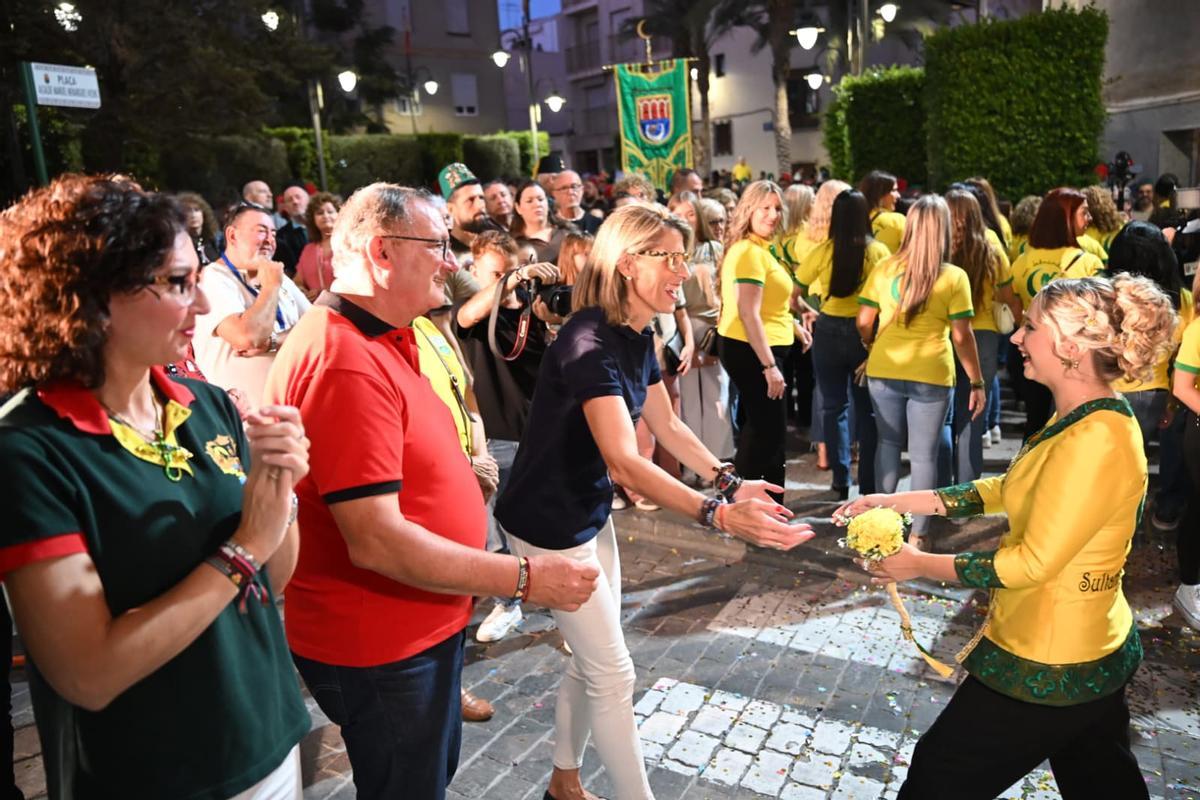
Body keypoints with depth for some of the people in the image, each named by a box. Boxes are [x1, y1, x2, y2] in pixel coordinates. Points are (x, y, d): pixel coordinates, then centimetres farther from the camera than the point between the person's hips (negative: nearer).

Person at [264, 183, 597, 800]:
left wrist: (464, 464, 4)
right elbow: (376, 540, -30)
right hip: (380, 648, -9)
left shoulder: (381, 339, 7)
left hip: (423, 626, 9)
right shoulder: (346, 362, -27)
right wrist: (525, 578, -25)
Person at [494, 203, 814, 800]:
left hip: (590, 510, 9)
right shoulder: (589, 343, -28)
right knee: (613, 673, 3)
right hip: (547, 522, -9)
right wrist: (721, 516, -44)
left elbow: (667, 425, 10)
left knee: (590, 660, 20)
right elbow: (625, 462, -37)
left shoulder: (637, 336, 1)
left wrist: (729, 481, 0)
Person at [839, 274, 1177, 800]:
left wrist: (922, 565, -14)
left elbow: (1034, 562, -25)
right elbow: (1008, 490, 8)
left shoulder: (1094, 443, -29)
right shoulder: (1082, 420, 2)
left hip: (1050, 668, -9)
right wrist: (898, 501, 2)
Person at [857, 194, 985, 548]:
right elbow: (962, 337, -7)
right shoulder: (954, 277, -6)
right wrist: (977, 382, 2)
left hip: (883, 371, 3)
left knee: (888, 442, 19)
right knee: (923, 455, 7)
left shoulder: (884, 269, 1)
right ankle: (917, 534, 14)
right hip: (931, 375, -3)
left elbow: (863, 322, 4)